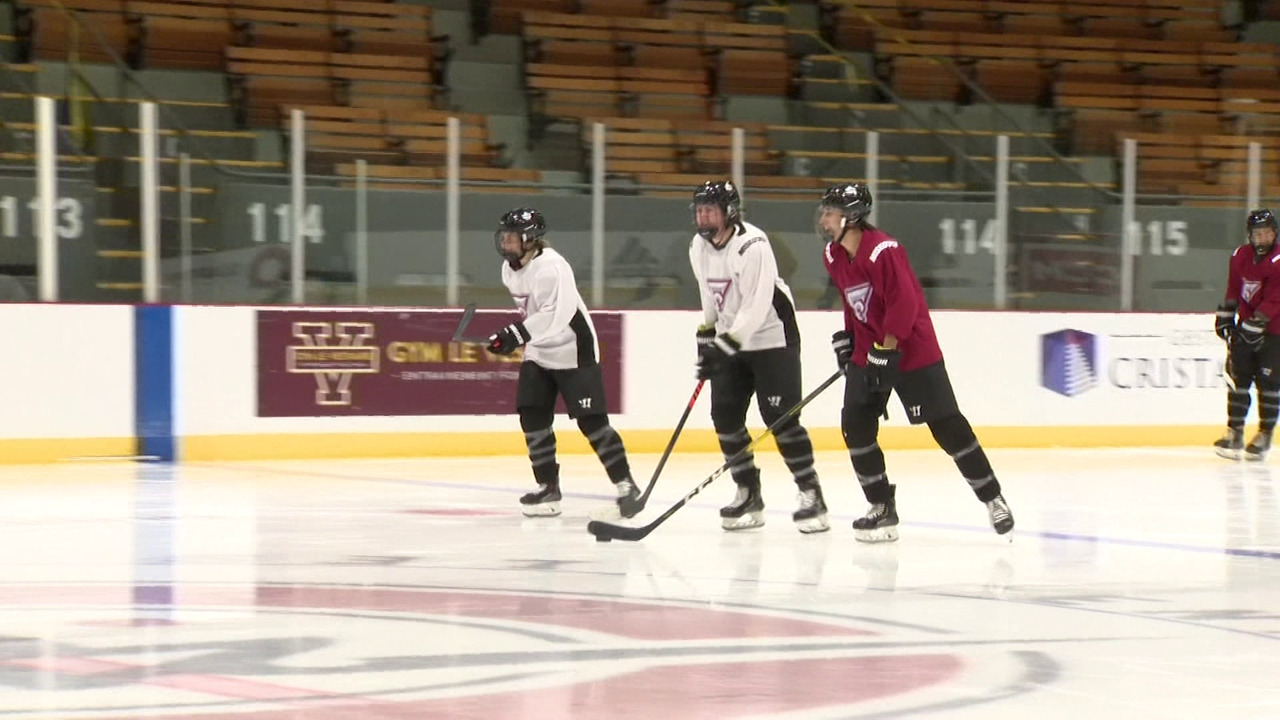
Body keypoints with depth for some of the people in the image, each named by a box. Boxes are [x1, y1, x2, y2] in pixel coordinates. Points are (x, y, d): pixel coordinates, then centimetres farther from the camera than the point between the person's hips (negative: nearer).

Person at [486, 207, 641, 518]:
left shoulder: (550, 266, -24)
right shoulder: (510, 268, 5)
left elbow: (556, 314, -34)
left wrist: (517, 334, -39)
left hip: (574, 350, -8)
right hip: (539, 352, 8)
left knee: (591, 420, -9)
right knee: (532, 416, -1)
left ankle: (625, 484, 0)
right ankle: (548, 487, 8)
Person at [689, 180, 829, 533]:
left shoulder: (752, 245, -23)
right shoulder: (698, 248, 4)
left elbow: (756, 306, -28)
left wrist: (726, 344, -31)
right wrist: (706, 337, 16)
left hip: (772, 336, -8)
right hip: (730, 341, 8)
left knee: (780, 418, -13)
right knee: (725, 417, 0)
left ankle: (811, 494, -6)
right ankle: (749, 495, 11)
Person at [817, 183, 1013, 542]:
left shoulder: (883, 251, -23)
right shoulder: (833, 256, 4)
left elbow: (904, 303, -25)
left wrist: (886, 350, -24)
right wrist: (846, 335, 16)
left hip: (913, 348, -8)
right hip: (867, 351, 8)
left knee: (947, 426, -4)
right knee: (856, 426, -2)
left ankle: (992, 498, 8)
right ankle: (882, 508, 7)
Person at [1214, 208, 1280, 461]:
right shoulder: (1239, 256, 2)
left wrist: (1255, 326, -26)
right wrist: (1225, 316, 15)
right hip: (1245, 327, 5)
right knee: (1237, 378, 0)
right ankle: (1235, 433, 4)